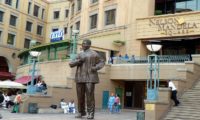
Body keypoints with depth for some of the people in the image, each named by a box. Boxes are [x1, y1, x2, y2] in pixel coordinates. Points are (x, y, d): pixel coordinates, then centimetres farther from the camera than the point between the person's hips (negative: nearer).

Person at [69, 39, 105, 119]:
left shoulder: (94, 54, 0)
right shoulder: (80, 55, 13)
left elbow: (102, 62, 7)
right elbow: (71, 64, 7)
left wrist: (96, 68, -11)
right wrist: (78, 61, -11)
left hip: (90, 77, -4)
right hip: (80, 78, 5)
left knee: (90, 95, -10)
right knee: (80, 95, 4)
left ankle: (91, 113, -3)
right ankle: (81, 112, 17)